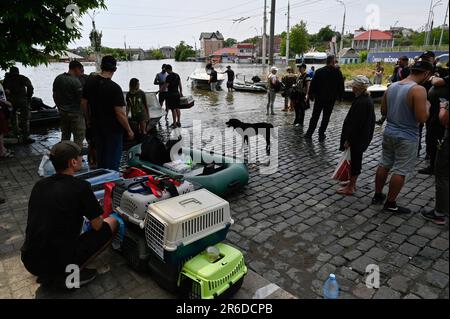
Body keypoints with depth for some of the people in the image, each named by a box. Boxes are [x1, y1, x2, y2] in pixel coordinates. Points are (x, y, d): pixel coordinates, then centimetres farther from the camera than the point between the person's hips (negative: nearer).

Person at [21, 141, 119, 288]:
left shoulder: (39, 185, 5)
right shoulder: (81, 187, -14)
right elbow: (97, 226, -6)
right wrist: (95, 216, 17)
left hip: (29, 262, 7)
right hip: (59, 263, -7)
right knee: (112, 223, 5)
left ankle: (48, 274, 17)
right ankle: (68, 274, 2)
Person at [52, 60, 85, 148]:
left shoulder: (58, 79, 7)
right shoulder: (75, 81, -17)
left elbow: (55, 96, 14)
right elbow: (81, 100, -17)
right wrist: (85, 112, -5)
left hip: (62, 112, 8)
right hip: (75, 113, -8)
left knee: (65, 135, 18)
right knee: (79, 137, -1)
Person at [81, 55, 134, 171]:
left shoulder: (89, 82, -2)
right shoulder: (114, 88, -21)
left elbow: (83, 103, 7)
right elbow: (120, 113, -23)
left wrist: (89, 120, 21)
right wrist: (129, 130, -12)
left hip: (96, 125, 7)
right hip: (113, 127, -6)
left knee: (100, 158, 22)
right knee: (113, 159, 7)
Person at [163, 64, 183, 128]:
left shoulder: (168, 77, -15)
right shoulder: (177, 75, 8)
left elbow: (165, 87, -16)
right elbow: (180, 85, 12)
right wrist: (181, 93, 21)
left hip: (171, 94, -7)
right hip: (177, 94, 7)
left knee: (173, 109, -3)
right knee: (177, 108, 13)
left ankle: (174, 124, 1)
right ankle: (178, 122, 19)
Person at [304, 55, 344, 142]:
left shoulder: (319, 71, -2)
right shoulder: (338, 72, -5)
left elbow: (313, 84, -1)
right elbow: (341, 86, 0)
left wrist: (311, 95, 8)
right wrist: (340, 97, 11)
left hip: (319, 98, 1)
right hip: (331, 99, -1)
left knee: (315, 116, 10)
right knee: (326, 117, 7)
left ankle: (309, 133, 13)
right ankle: (321, 135, 8)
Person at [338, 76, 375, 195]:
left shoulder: (361, 102, -25)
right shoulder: (367, 99, 6)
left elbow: (355, 123, -25)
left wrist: (348, 140, -18)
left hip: (357, 138, -10)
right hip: (363, 137, 10)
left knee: (354, 160, 1)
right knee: (356, 160, 19)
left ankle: (350, 188, 13)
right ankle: (353, 182, 34)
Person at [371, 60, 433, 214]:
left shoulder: (392, 86, 3)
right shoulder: (418, 90, -19)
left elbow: (383, 111, 10)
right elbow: (422, 118, -21)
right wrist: (427, 106, -4)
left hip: (389, 132, 7)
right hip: (407, 137, -7)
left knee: (384, 165, 17)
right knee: (400, 171, 4)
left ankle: (377, 195, 28)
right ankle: (390, 204, 13)